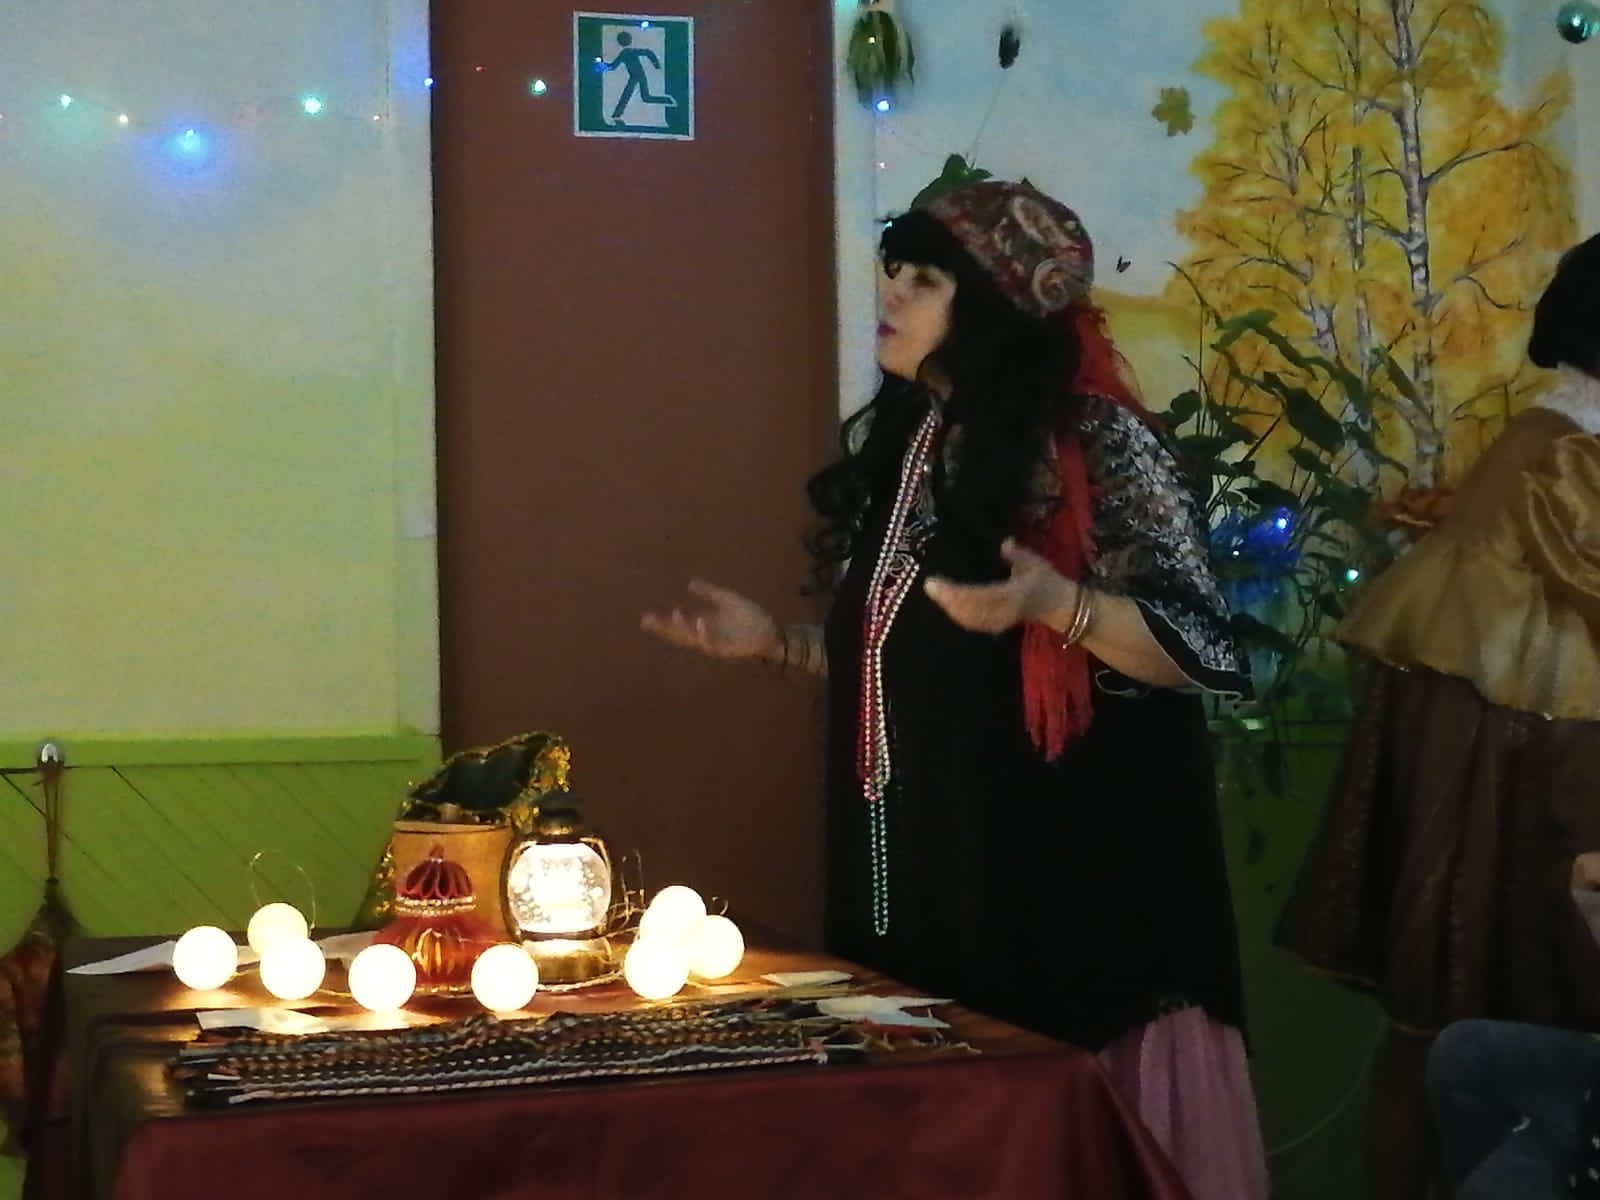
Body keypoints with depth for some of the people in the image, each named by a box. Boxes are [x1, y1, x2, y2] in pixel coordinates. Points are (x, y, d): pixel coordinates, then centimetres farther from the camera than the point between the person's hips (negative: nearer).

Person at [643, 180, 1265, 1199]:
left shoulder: (1098, 443, -8)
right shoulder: (897, 446, 13)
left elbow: (1204, 651, -13)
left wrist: (1055, 601, -26)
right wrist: (775, 642, 11)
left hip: (1068, 877, -7)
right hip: (918, 871, 7)